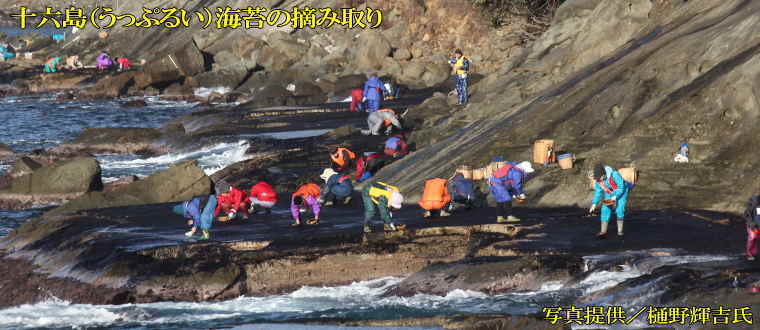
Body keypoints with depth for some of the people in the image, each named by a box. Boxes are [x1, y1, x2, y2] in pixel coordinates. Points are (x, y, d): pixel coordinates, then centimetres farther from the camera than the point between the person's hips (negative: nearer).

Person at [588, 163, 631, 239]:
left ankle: (620, 231, -9)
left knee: (619, 209, -18)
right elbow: (598, 192, -5)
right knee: (605, 210, -8)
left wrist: (615, 197, -36)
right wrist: (594, 204, -14)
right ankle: (603, 232, -7)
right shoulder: (598, 179, -17)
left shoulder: (614, 175, -35)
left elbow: (621, 187, -25)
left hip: (621, 192, -5)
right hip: (609, 194, 5)